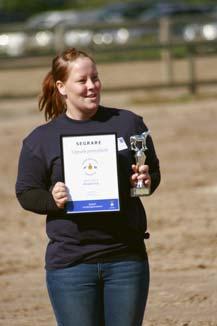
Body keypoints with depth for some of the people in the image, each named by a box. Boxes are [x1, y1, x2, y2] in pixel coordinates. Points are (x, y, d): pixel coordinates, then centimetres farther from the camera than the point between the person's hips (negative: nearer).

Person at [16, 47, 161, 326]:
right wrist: (52, 199, -16)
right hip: (70, 262, -1)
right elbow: (26, 193, 5)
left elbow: (154, 170, 14)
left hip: (126, 258, 1)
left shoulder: (128, 123, 6)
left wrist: (146, 180, -9)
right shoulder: (40, 139, 2)